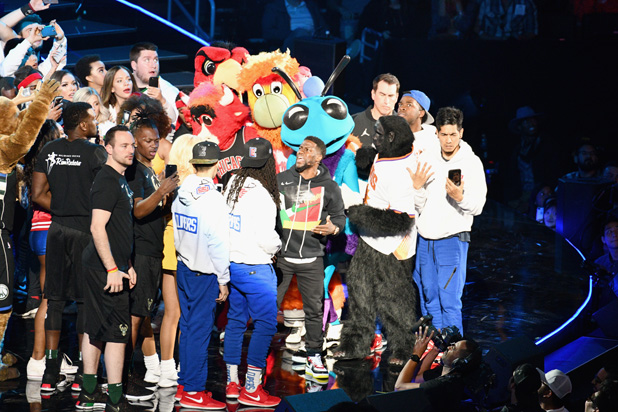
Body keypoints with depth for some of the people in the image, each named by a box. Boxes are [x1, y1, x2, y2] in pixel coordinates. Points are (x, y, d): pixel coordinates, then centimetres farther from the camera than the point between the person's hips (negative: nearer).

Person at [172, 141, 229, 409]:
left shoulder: (181, 194, 4)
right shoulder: (213, 199, -18)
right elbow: (218, 245, -17)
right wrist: (223, 281, -10)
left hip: (183, 269, 7)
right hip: (204, 274, -7)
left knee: (187, 327, 15)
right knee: (200, 330, -2)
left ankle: (184, 383, 22)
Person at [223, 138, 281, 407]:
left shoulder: (232, 184, 1)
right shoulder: (261, 195, -20)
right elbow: (266, 239, -18)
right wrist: (276, 246, 1)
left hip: (231, 262, 8)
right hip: (255, 268, -8)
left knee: (235, 321, 15)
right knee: (266, 324, 0)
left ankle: (232, 383, 21)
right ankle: (251, 389, 0)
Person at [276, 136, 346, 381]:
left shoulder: (329, 187, 3)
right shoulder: (281, 180, 4)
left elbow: (340, 216, 11)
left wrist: (334, 227, -12)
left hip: (311, 258, 0)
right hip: (281, 255, 0)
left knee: (314, 309, 5)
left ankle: (314, 358, 18)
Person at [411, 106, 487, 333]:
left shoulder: (471, 163, -4)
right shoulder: (428, 161, 8)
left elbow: (477, 207, -8)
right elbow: (418, 206, 8)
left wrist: (460, 197, -27)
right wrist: (417, 187, -11)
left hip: (453, 239, -5)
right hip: (425, 239, 5)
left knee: (450, 301, -7)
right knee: (428, 298, 11)